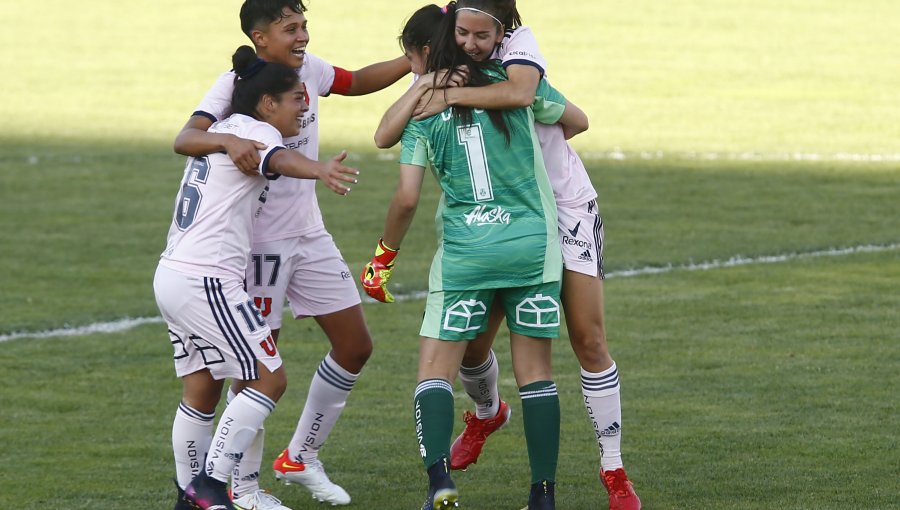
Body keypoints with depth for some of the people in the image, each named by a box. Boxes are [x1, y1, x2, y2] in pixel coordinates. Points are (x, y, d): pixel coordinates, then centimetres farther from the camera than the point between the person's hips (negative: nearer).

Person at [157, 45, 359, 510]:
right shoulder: (256, 131, -9)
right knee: (270, 379, -6)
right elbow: (279, 160, -34)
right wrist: (320, 170, -56)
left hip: (171, 275, 10)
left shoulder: (222, 130, 17)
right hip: (207, 280, -10)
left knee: (202, 388, 15)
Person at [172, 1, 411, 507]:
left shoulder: (309, 70, 3)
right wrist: (228, 140, -50)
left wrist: (412, 61, 11)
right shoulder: (235, 85, -17)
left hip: (311, 236, 7)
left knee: (356, 347, 8)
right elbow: (184, 139, -30)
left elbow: (356, 82, 24)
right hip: (259, 243, -7)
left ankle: (301, 458, 22)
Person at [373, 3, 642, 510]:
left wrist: (451, 97, -31)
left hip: (565, 207, -3)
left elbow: (520, 92, -37)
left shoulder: (522, 45, -13)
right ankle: (488, 412, 40)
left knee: (589, 340, -7)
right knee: (471, 343, 3)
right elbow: (385, 136, -16)